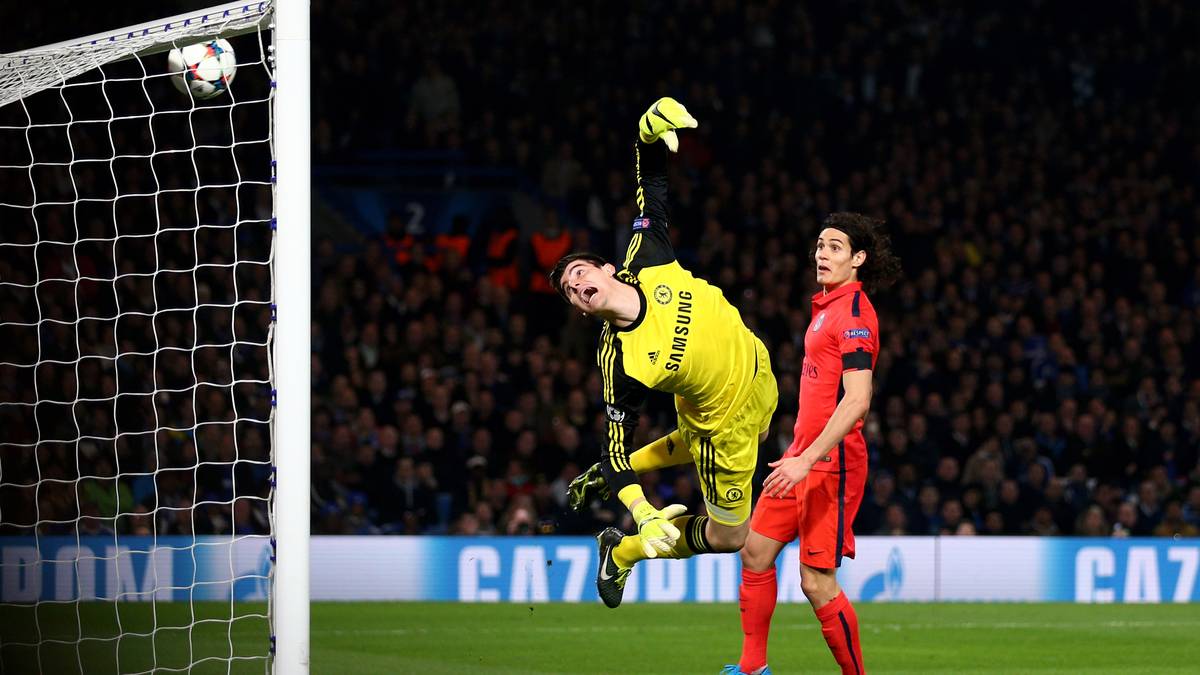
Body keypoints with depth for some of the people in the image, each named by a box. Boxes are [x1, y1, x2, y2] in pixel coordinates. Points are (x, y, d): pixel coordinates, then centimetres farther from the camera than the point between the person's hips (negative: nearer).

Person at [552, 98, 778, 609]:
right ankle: (621, 554, 26)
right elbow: (618, 437, -26)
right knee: (726, 536, 7)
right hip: (725, 422, -6)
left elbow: (651, 193, -13)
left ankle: (606, 477, 47)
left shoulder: (647, 261, -22)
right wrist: (644, 514, -37)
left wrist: (649, 137, -33)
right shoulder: (619, 362, -33)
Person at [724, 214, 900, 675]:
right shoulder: (827, 307, 15)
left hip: (832, 463, -10)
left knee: (817, 582, -12)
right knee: (755, 550, 13)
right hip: (803, 456, 10)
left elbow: (857, 401, -24)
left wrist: (808, 459, -29)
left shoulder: (854, 313, -14)